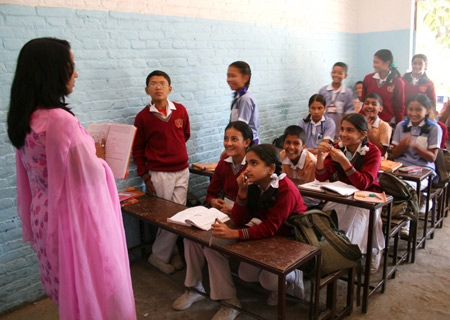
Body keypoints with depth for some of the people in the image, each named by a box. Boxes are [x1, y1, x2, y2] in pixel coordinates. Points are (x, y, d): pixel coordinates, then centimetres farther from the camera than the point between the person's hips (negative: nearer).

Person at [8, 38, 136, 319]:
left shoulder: (25, 120, 2)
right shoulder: (61, 120, -25)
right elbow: (91, 175, -22)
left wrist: (88, 150, 13)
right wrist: (98, 156, -2)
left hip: (44, 216, 8)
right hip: (75, 217, -8)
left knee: (68, 290, 25)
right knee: (94, 288, 10)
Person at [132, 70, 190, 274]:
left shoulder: (180, 110, 2)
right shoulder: (143, 117, -5)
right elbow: (137, 148, 0)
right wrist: (145, 176, -4)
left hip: (181, 170, 4)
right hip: (158, 173, -3)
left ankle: (163, 253, 23)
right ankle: (165, 255, 21)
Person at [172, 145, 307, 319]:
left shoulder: (286, 190, -27)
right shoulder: (254, 185, -6)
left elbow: (270, 228, -32)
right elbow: (240, 220, -8)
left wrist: (234, 233, -42)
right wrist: (242, 191, -22)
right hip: (269, 238, 6)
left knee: (269, 279, -21)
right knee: (246, 274, -7)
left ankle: (292, 277, 9)